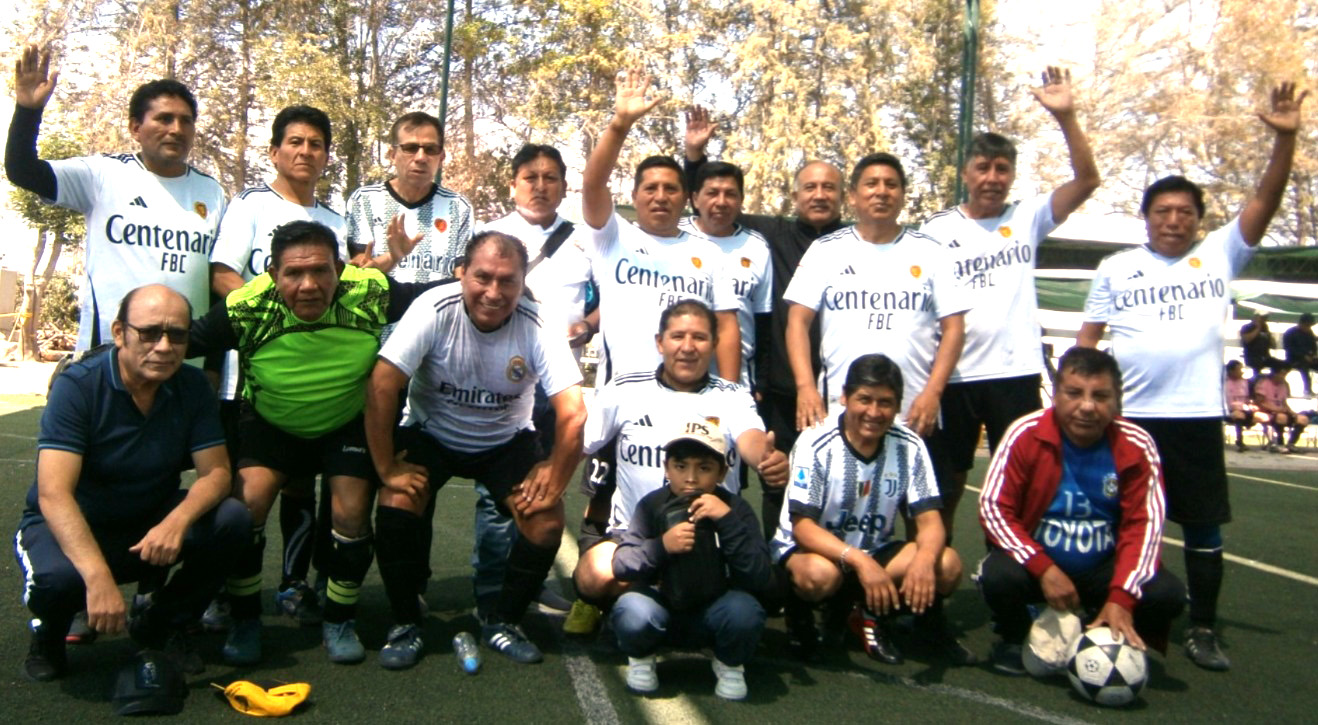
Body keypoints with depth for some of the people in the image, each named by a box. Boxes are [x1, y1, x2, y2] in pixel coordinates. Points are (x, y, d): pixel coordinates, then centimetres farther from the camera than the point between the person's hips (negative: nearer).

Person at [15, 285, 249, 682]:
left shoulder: (192, 386, -9)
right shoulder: (78, 385, -22)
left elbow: (215, 472, -12)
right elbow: (54, 495, -30)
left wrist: (177, 520, -35)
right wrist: (98, 576, -43)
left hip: (151, 526, 4)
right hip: (71, 528, -4)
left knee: (232, 520, -22)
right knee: (57, 577, -37)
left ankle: (160, 626, 1)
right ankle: (49, 633, 3)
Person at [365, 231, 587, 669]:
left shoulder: (538, 327, -23)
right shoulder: (435, 310, -25)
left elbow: (573, 415, -26)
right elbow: (381, 389, -27)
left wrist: (552, 485, -27)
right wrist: (387, 468, -25)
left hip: (506, 441, 1)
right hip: (430, 432, -1)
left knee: (546, 520, -17)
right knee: (397, 503, -26)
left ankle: (503, 623, 8)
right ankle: (405, 624, -3)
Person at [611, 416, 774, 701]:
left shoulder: (735, 508, -11)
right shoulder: (652, 505, -9)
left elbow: (763, 580, -22)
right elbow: (620, 565, -15)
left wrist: (728, 521, -33)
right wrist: (660, 547, -35)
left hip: (713, 612, 0)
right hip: (662, 607, 0)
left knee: (744, 611, -31)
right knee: (632, 612, -32)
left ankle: (730, 664, 4)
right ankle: (641, 658, 6)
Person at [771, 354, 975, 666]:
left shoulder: (909, 447, -9)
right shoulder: (816, 443, -19)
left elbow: (930, 520, -9)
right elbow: (802, 526, -23)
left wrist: (924, 558, -33)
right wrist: (859, 560, -38)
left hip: (874, 552, 4)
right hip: (810, 548, -4)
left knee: (947, 565, -20)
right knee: (819, 574, -39)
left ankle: (872, 615, 3)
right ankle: (800, 615, -3)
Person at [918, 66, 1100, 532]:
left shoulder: (1027, 219, 6)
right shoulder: (936, 230, 2)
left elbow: (1087, 180, -6)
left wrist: (1065, 117, -17)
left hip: (1015, 372, 1)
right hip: (954, 375, 0)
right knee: (947, 483, 11)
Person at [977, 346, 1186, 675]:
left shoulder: (1136, 446, -10)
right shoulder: (1026, 434, -15)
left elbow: (1143, 523, -12)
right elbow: (994, 508, -17)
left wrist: (1121, 599, -24)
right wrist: (1044, 569, -28)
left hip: (1102, 569, 2)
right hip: (1035, 563, -2)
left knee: (1167, 593, -23)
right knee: (999, 575, -33)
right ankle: (1013, 639, 3)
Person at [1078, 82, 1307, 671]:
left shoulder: (1219, 255, 7)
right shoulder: (1116, 268, 7)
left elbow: (1265, 202, -2)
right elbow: (1088, 336, 8)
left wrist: (1285, 137, -13)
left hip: (1197, 414, 1)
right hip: (1128, 415, 0)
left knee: (1204, 526, 6)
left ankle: (1202, 629, 19)